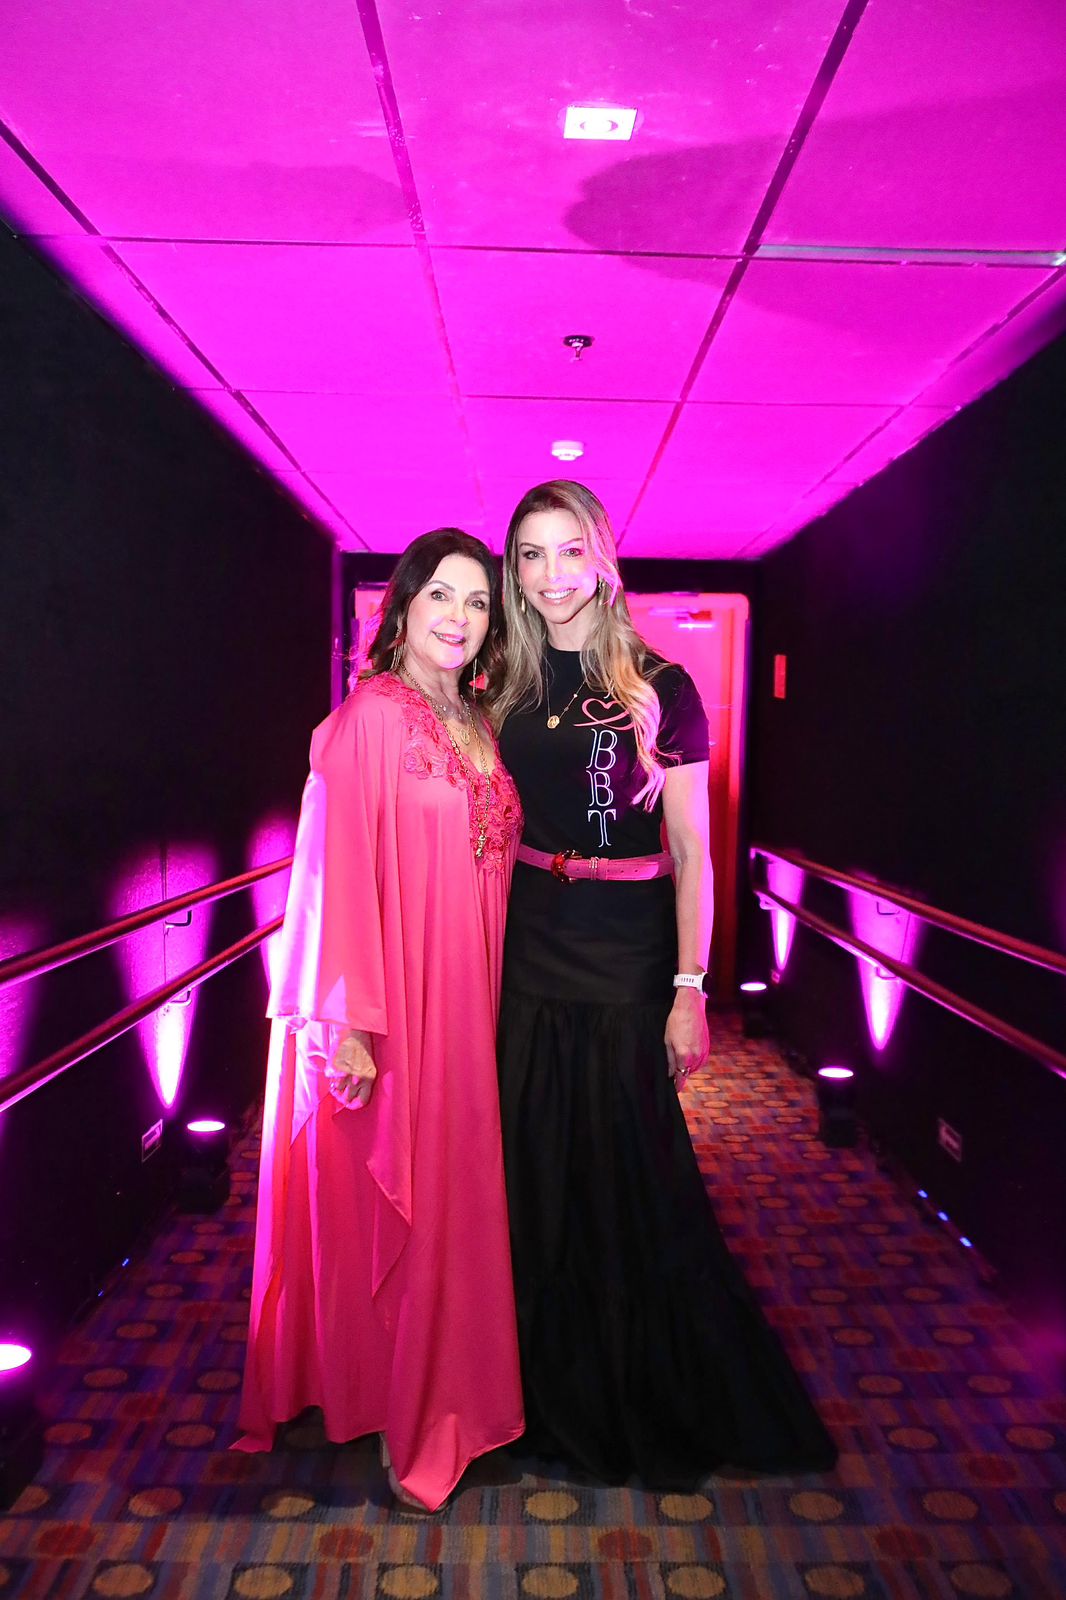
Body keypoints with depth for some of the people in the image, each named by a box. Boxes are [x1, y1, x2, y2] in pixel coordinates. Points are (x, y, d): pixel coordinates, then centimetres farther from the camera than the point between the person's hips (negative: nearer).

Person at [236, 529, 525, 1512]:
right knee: (390, 1205, 6)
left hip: (462, 1003, 7)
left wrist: (485, 1003, 9)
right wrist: (348, 1018, -19)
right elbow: (337, 869, -15)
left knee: (452, 1197, 16)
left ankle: (447, 1389, 35)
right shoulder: (370, 716, -11)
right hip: (391, 1005, -7)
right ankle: (400, 1415, 24)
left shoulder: (477, 727, 11)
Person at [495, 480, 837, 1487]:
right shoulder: (507, 691, 6)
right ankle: (552, 1393, 37)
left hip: (627, 959, -4)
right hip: (527, 952, 4)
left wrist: (690, 989, -13)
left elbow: (691, 853, -8)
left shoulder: (661, 689, -7)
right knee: (534, 1178, 13)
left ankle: (658, 1403, 33)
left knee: (634, 1179, 7)